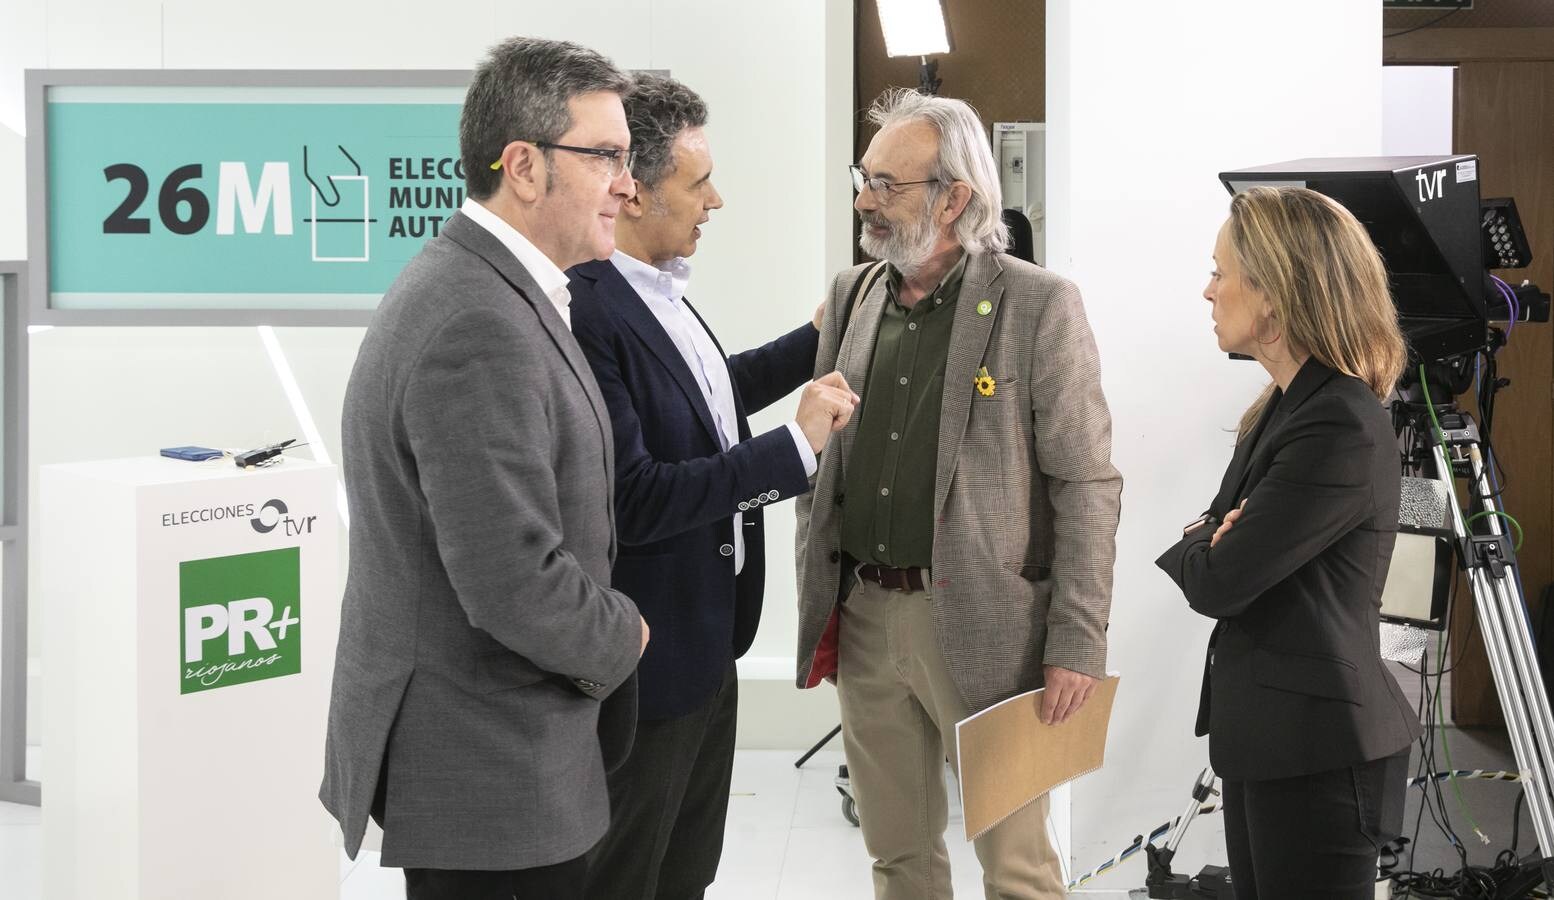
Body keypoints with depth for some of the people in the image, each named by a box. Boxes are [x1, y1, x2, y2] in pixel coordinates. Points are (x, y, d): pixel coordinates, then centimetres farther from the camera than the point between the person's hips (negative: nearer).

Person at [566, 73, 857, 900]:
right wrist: (796, 447, -23)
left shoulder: (658, 291, 3)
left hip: (706, 643, 9)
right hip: (645, 658, -9)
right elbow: (632, 499, -28)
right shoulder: (583, 311, -27)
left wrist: (818, 339, 25)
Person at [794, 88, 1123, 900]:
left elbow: (1086, 485, -9)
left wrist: (1078, 643, -12)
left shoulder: (1039, 306, -9)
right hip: (862, 618, 5)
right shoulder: (850, 295, 8)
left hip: (981, 623, -5)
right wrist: (814, 603, 10)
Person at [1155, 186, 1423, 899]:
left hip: (1316, 752, -9)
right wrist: (1214, 541, -10)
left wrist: (1190, 546, 1)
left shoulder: (1341, 429, -22)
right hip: (1269, 737, 9)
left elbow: (1218, 584, -22)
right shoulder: (1286, 407, 10)